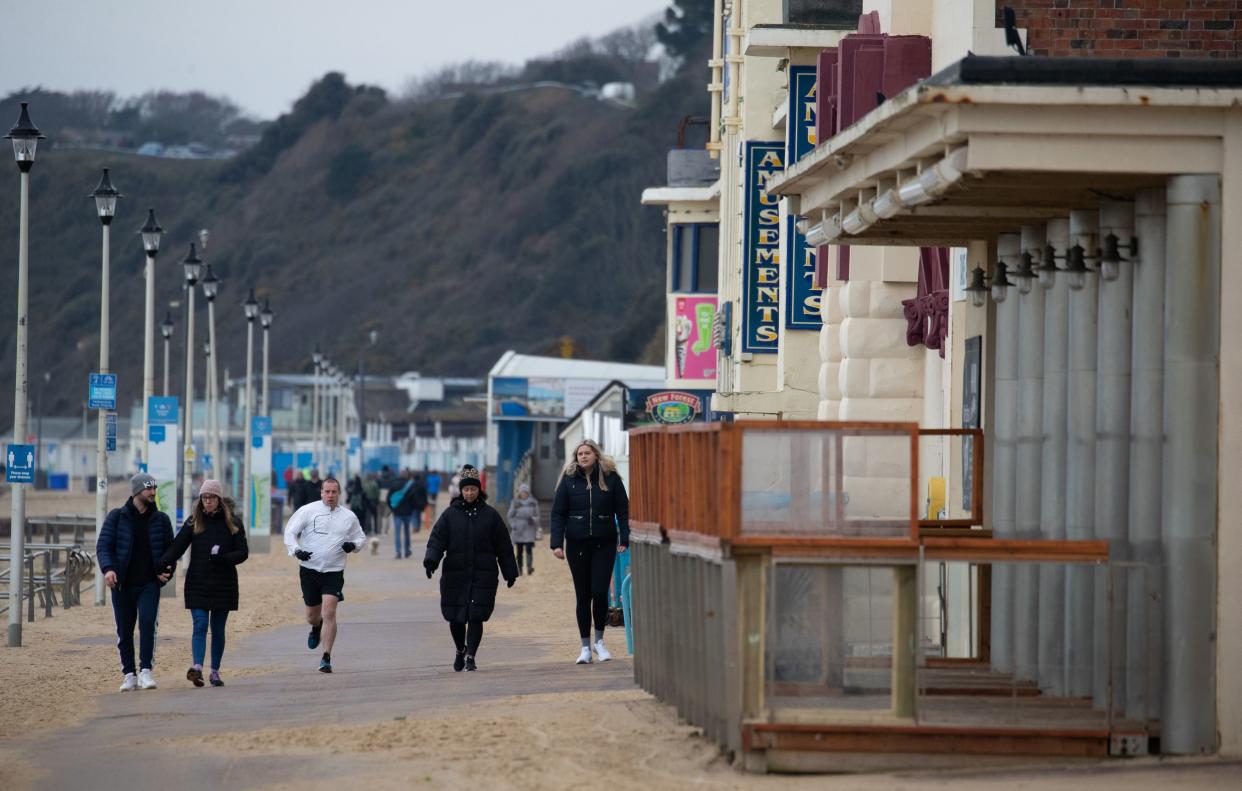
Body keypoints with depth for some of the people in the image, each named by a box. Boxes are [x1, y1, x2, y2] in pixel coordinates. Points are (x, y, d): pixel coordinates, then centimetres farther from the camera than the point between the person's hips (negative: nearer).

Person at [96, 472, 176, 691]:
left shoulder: (161, 520, 9)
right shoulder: (117, 517, 3)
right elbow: (103, 546, -3)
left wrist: (167, 572, -1)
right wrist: (108, 568, -21)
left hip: (149, 584, 0)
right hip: (122, 584, 0)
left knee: (147, 623, -19)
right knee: (124, 631, 4)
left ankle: (145, 671, -19)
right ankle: (129, 674, 13)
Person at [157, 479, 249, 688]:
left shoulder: (233, 523, 3)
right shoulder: (194, 522, 4)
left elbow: (243, 553, 0)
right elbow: (176, 547, -4)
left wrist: (222, 558, -19)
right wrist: (160, 565, -20)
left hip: (223, 585, 0)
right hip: (198, 584, 0)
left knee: (218, 629, 7)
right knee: (200, 626, -12)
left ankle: (215, 671, 14)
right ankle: (196, 667, -25)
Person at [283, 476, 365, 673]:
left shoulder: (349, 517, 5)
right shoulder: (308, 511, -2)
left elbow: (360, 537, 19)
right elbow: (290, 532, 0)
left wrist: (353, 545, -4)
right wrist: (296, 550, -18)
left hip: (334, 572, 0)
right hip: (309, 570, 0)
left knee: (329, 613, -15)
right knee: (312, 616, 12)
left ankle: (326, 658, -10)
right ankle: (316, 629, 51)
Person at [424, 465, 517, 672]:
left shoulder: (490, 515, 6)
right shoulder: (450, 514, 5)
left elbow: (503, 546, 9)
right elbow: (437, 538, -2)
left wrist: (510, 572, 10)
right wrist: (431, 560, -19)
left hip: (483, 576, -1)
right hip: (454, 575, 1)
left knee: (476, 616, -9)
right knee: (454, 617, 5)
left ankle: (471, 656, -1)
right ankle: (460, 651, 30)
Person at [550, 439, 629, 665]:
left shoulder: (610, 478, 2)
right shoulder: (569, 480, 3)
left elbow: (622, 510, 3)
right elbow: (558, 513, 2)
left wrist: (624, 539, -5)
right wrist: (557, 543, -8)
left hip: (604, 544, -1)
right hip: (577, 544, 1)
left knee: (600, 592, -8)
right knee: (583, 596, 5)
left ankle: (599, 641, 12)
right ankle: (585, 647, 12)